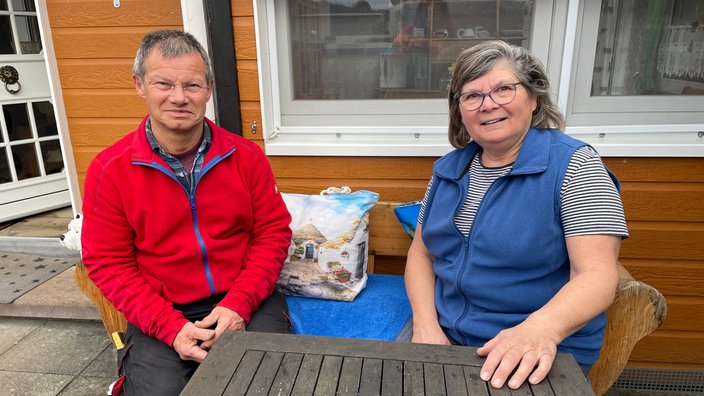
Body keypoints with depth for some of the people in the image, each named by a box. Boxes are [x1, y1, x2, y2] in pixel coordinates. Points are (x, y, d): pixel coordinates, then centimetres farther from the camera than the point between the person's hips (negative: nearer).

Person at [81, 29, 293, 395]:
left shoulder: (245, 155, -2)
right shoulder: (108, 170, -5)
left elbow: (273, 233, 0)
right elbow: (109, 264, -3)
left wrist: (239, 304, -12)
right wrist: (171, 327, -14)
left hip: (246, 302, 1)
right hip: (159, 314, 0)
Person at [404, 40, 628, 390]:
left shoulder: (574, 165, -9)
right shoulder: (449, 168, 5)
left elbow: (597, 275, -17)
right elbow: (421, 253, 7)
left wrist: (541, 329, -35)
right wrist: (426, 324, -9)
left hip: (536, 360, -2)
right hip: (446, 337, 3)